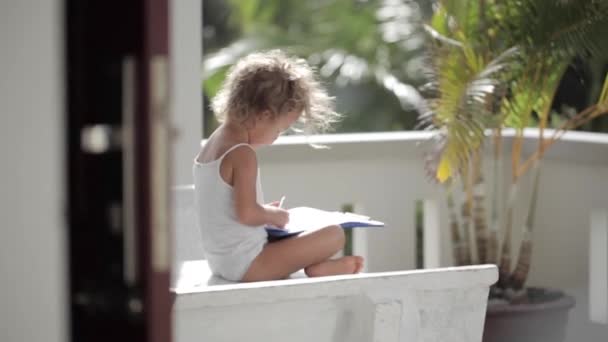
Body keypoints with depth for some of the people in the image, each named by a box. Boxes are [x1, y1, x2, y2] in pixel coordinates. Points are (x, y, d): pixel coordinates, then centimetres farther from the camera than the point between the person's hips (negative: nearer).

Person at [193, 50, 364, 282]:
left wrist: (266, 211, 15)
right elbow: (247, 213, -25)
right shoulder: (242, 155, -19)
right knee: (334, 235, -13)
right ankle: (318, 269, 6)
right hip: (246, 265, -10)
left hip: (221, 261, 10)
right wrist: (273, 215, -7)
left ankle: (312, 265, 10)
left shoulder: (213, 143, 10)